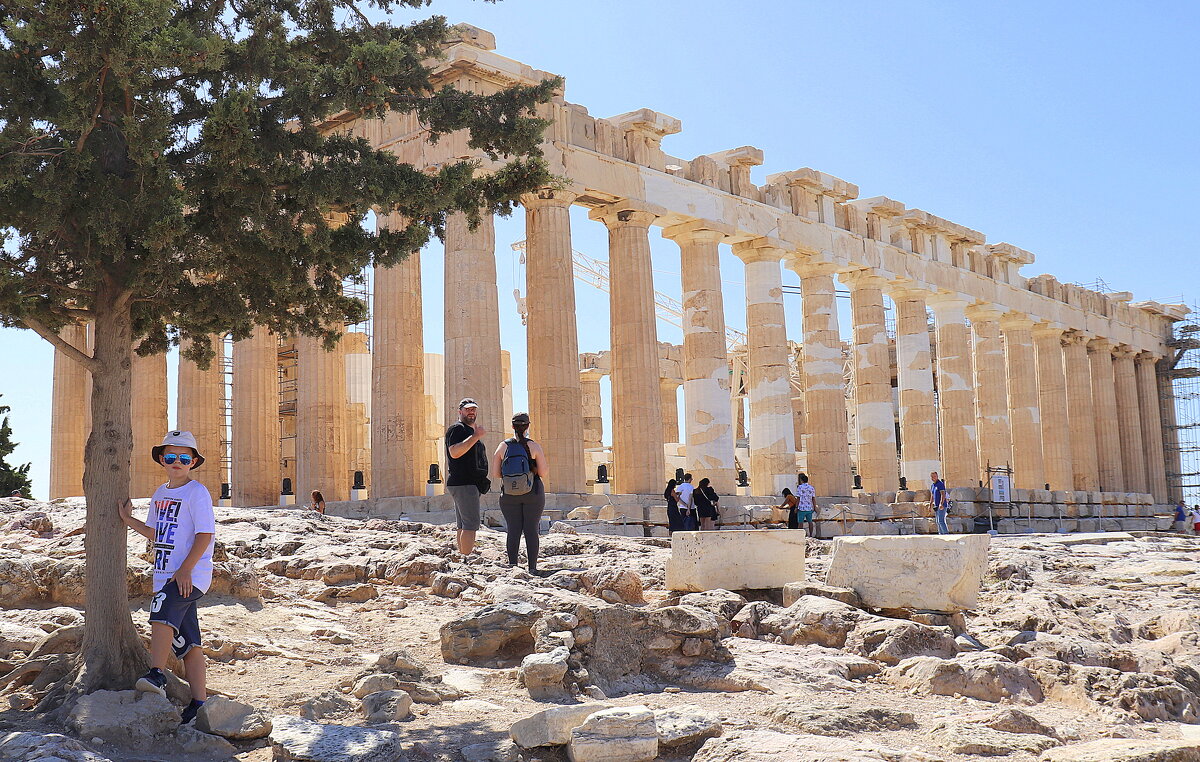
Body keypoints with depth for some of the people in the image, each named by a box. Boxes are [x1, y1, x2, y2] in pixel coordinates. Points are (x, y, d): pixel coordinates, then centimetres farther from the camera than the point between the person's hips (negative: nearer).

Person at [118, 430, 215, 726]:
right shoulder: (160, 495, 18)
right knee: (186, 642, 6)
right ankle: (198, 702, 7)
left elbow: (205, 535, -13)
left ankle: (156, 674, -32)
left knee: (162, 611, -31)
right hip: (165, 576, 7)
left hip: (192, 576, -7)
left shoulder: (197, 493, -6)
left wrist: (185, 570, -20)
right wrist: (128, 519, 18)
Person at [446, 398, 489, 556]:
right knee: (471, 524, -16)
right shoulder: (456, 429, -6)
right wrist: (475, 436, -22)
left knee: (463, 525, 8)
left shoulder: (471, 430, 25)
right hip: (463, 484, -10)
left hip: (471, 483, 10)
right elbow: (454, 452, -23)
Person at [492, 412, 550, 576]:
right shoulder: (534, 446, -6)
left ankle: (512, 566, 3)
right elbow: (543, 473, -6)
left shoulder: (503, 446, 1)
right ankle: (532, 568, -1)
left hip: (509, 495, 2)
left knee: (513, 530, 5)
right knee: (531, 530, 1)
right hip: (533, 494, -2)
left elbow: (495, 472, 2)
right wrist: (547, 465, 14)